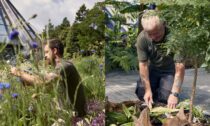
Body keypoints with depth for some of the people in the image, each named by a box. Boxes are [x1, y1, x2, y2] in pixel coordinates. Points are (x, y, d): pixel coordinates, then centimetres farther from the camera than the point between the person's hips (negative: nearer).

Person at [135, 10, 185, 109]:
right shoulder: (142, 38, -24)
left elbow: (180, 68, -31)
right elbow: (143, 65, -19)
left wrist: (174, 94, -34)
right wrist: (148, 90, -22)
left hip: (169, 70, -2)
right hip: (152, 69, 3)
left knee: (166, 97, -20)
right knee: (141, 94, -12)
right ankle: (156, 85, 19)